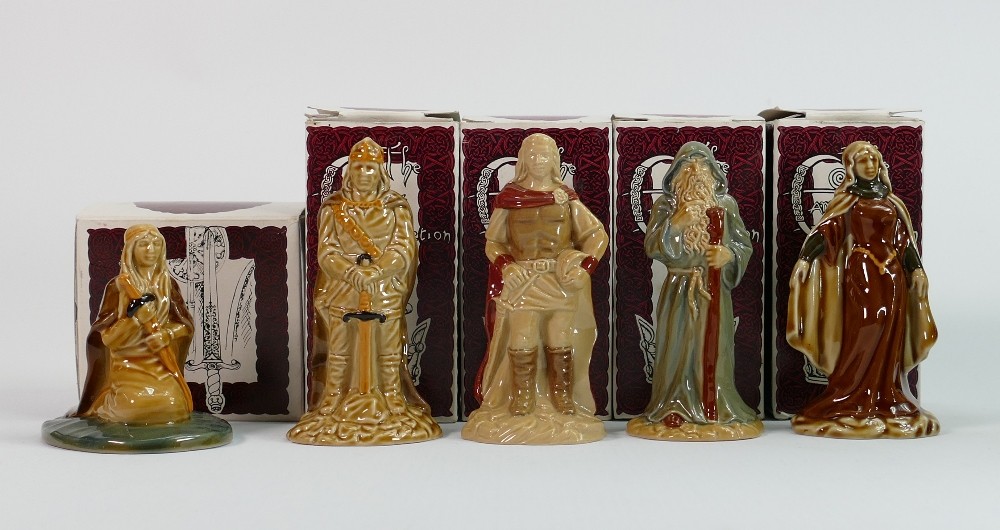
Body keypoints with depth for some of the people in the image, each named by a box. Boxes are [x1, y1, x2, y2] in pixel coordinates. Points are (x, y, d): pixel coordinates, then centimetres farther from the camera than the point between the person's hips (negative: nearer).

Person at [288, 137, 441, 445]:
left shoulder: (396, 207, 6)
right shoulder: (333, 207, 7)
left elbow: (404, 251, -3)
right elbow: (326, 252, -1)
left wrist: (375, 272, -19)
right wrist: (352, 272, -19)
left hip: (386, 292, 0)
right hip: (342, 291, 0)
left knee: (389, 352, 0)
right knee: (339, 353, 0)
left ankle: (393, 406, 8)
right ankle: (334, 406, 7)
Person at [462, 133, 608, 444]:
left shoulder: (567, 197, 8)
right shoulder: (509, 197, 5)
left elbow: (597, 234, 10)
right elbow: (493, 241, 8)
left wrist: (585, 266, -5)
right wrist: (505, 265, -11)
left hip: (561, 281, 1)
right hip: (521, 280, -1)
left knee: (561, 345, 1)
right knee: (522, 345, -4)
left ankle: (565, 407, 8)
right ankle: (521, 409, 3)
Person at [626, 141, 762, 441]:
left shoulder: (726, 205, 8)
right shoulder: (666, 206, 3)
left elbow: (745, 243, 10)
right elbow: (652, 247, -6)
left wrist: (729, 253, -10)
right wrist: (676, 223, -19)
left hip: (714, 289, 2)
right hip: (680, 289, -2)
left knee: (713, 348, 2)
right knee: (679, 347, -4)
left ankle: (715, 409, 8)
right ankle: (676, 412, 1)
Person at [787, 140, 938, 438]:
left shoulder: (892, 202, 15)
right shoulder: (847, 201, 5)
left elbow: (905, 240, 15)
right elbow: (824, 231, -6)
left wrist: (916, 269, 7)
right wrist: (804, 258, -19)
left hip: (892, 275, 4)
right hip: (859, 273, -4)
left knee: (889, 339, 1)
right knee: (860, 338, -8)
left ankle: (886, 403, 5)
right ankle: (853, 405, -5)